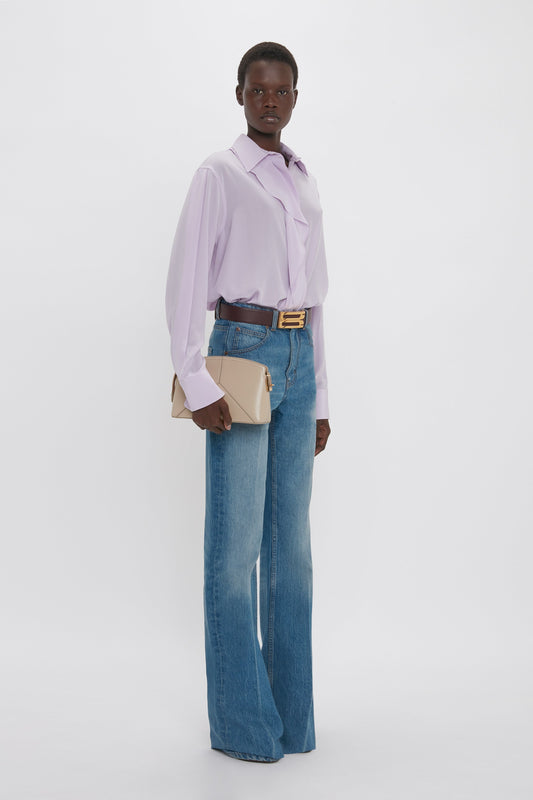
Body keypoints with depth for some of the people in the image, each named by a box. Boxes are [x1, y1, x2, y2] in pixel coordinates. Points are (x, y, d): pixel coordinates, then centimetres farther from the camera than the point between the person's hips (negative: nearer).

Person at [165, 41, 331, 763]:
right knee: (236, 543, -3)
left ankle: (292, 714, 21)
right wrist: (197, 385, -16)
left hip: (299, 358, 6)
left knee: (291, 542, 9)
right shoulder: (219, 175, 1)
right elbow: (184, 283, -7)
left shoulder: (305, 182, 19)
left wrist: (321, 398, 17)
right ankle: (241, 722, 10)